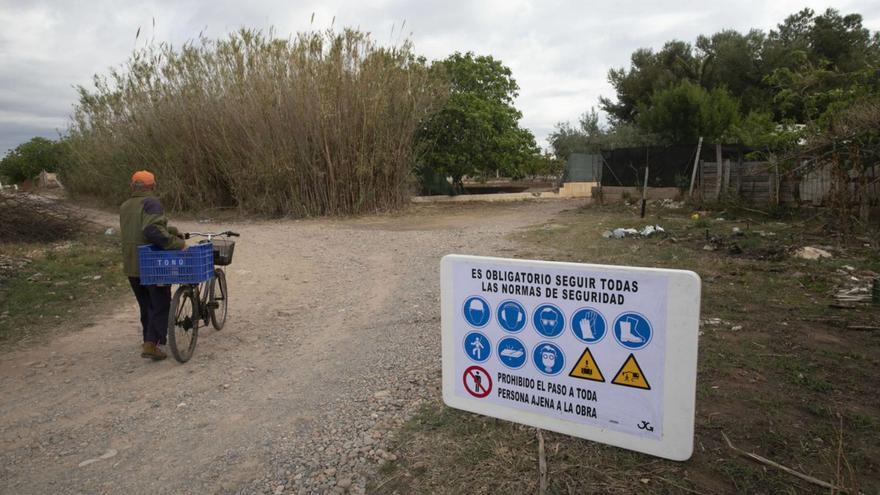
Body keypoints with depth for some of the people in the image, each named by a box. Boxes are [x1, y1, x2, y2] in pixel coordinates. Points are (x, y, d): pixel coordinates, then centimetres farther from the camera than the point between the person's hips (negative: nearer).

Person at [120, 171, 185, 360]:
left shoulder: (124, 207, 15)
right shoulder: (151, 203, -13)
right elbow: (153, 230, -28)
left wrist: (170, 231, 8)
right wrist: (177, 243, -26)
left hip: (131, 266, 8)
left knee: (146, 306, 18)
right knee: (160, 305, 0)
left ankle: (149, 341, 27)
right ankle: (151, 344, -7)